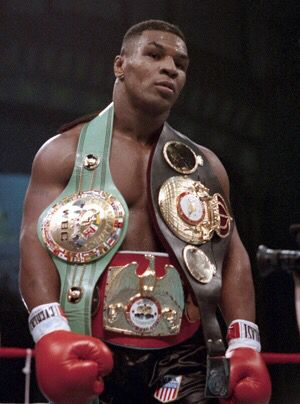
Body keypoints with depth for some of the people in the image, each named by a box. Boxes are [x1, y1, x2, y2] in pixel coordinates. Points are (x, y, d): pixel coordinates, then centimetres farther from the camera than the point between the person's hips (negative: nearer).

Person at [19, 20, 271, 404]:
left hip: (183, 356, 2)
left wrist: (245, 344, -2)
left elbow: (231, 253, 13)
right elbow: (37, 241, -4)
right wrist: (50, 332, -21)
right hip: (94, 353, -2)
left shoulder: (204, 165, 17)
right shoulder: (64, 153, 7)